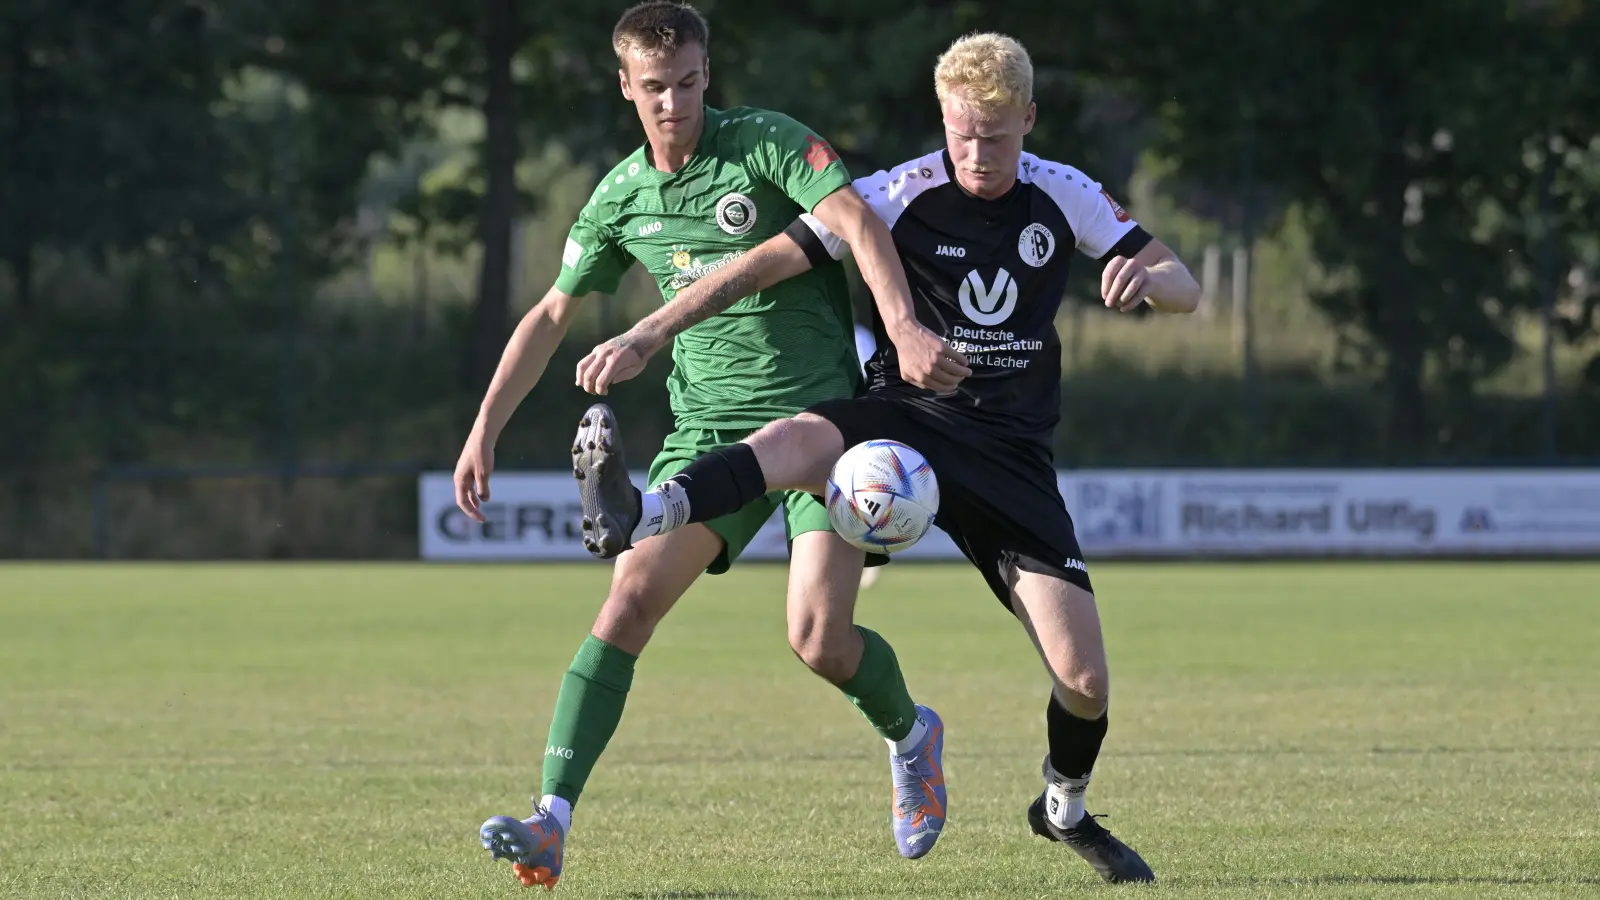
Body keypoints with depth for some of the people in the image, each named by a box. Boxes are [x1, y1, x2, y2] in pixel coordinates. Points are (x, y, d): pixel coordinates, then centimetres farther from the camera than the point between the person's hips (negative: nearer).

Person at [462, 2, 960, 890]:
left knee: (818, 637, -15)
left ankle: (909, 736, 21)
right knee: (631, 594, -16)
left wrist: (904, 327, -38)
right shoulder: (621, 199, 7)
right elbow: (552, 315, 18)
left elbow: (857, 221, -21)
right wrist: (485, 429, 13)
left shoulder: (765, 143, -8)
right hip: (708, 426, 4)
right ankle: (552, 820, -21)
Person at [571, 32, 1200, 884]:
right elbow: (762, 265, -10)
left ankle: (1066, 808, 25)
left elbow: (1185, 292, 3)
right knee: (795, 440, -39)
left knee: (1083, 678, -7)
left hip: (1011, 451, 2)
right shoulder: (900, 196, -8)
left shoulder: (1065, 197, 0)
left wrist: (1148, 277, -23)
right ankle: (640, 515, -65)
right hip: (906, 418, -2)